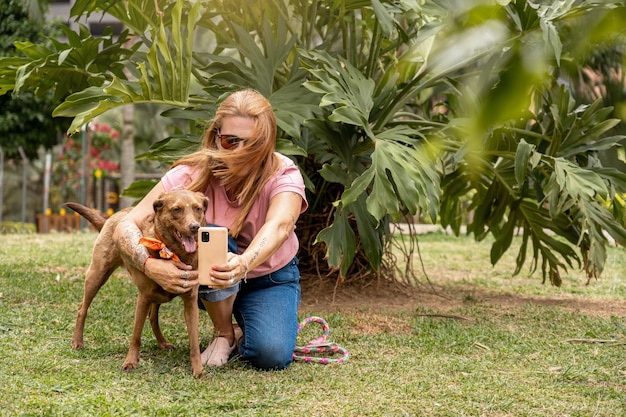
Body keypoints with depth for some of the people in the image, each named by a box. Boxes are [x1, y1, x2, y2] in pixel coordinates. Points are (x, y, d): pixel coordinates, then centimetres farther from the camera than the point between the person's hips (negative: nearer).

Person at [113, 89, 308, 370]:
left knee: (271, 355, -29)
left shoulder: (283, 175, -24)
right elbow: (126, 227, -29)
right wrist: (152, 266, -51)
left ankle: (244, 327, 7)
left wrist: (244, 264, -67)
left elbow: (279, 225, -46)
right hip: (211, 286, 1)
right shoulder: (192, 174, -23)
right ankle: (225, 333, -10)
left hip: (270, 277, -1)